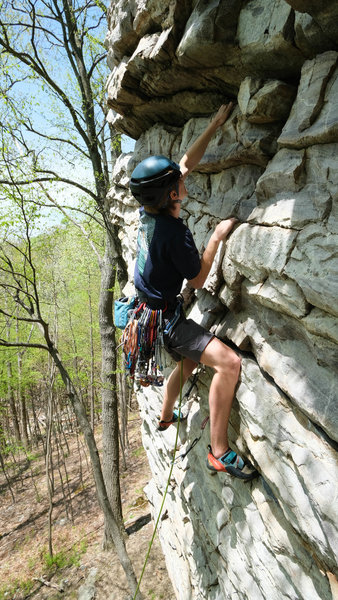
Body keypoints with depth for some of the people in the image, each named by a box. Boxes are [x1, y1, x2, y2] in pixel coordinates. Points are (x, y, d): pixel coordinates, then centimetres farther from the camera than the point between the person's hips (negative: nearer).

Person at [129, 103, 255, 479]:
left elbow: (186, 163, 8)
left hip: (149, 311, 10)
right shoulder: (176, 234, -27)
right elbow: (198, 280, -13)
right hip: (163, 318, -10)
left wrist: (215, 125, 11)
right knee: (228, 362, -21)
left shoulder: (148, 211, -2)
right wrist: (217, 236, -9)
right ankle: (219, 453, -12)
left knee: (189, 361, 30)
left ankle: (165, 416, 50)